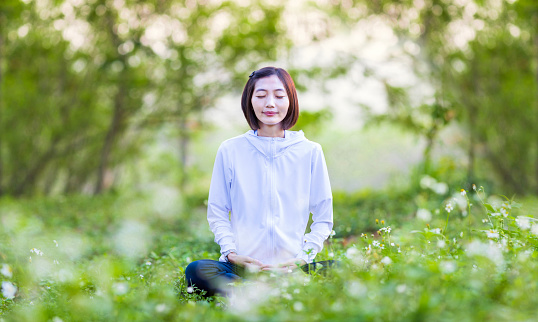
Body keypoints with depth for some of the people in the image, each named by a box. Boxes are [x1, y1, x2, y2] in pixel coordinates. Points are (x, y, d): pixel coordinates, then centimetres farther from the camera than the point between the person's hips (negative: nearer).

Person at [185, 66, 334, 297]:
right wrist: (231, 252, -6)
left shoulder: (310, 152, 8)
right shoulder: (230, 151, 9)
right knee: (196, 271, -31)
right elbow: (217, 213, 12)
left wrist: (304, 257, -5)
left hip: (292, 267, 0)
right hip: (242, 265, 0)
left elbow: (323, 218, 11)